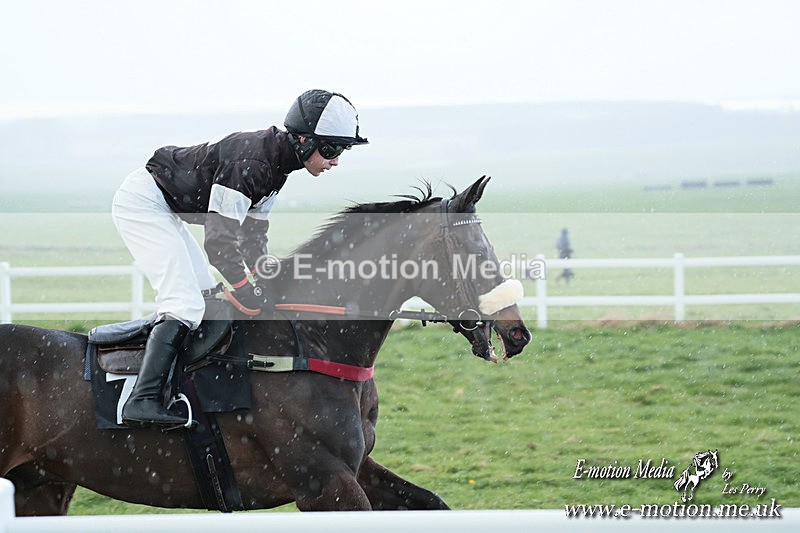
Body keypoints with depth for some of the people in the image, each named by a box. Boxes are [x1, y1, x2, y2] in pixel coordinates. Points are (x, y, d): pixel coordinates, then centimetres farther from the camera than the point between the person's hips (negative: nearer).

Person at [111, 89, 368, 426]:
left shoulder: (276, 162, 3)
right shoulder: (249, 162, -28)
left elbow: (253, 234, 11)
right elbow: (219, 240, -28)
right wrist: (251, 294, -22)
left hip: (164, 211, 11)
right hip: (142, 202, -11)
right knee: (185, 305, -20)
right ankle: (143, 401, -28)